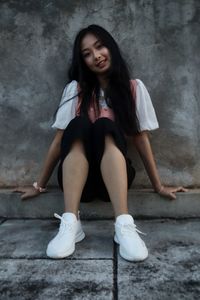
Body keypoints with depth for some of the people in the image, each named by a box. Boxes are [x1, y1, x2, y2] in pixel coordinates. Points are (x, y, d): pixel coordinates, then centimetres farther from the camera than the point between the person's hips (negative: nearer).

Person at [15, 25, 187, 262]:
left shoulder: (134, 88, 3)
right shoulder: (76, 89, 1)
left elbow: (141, 138, 2)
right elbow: (60, 139, 0)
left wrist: (159, 186, 1)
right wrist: (39, 185, 1)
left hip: (115, 174, 0)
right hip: (77, 176, 1)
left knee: (105, 128, -28)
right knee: (78, 127, -27)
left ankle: (124, 225, -42)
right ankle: (70, 223, -38)